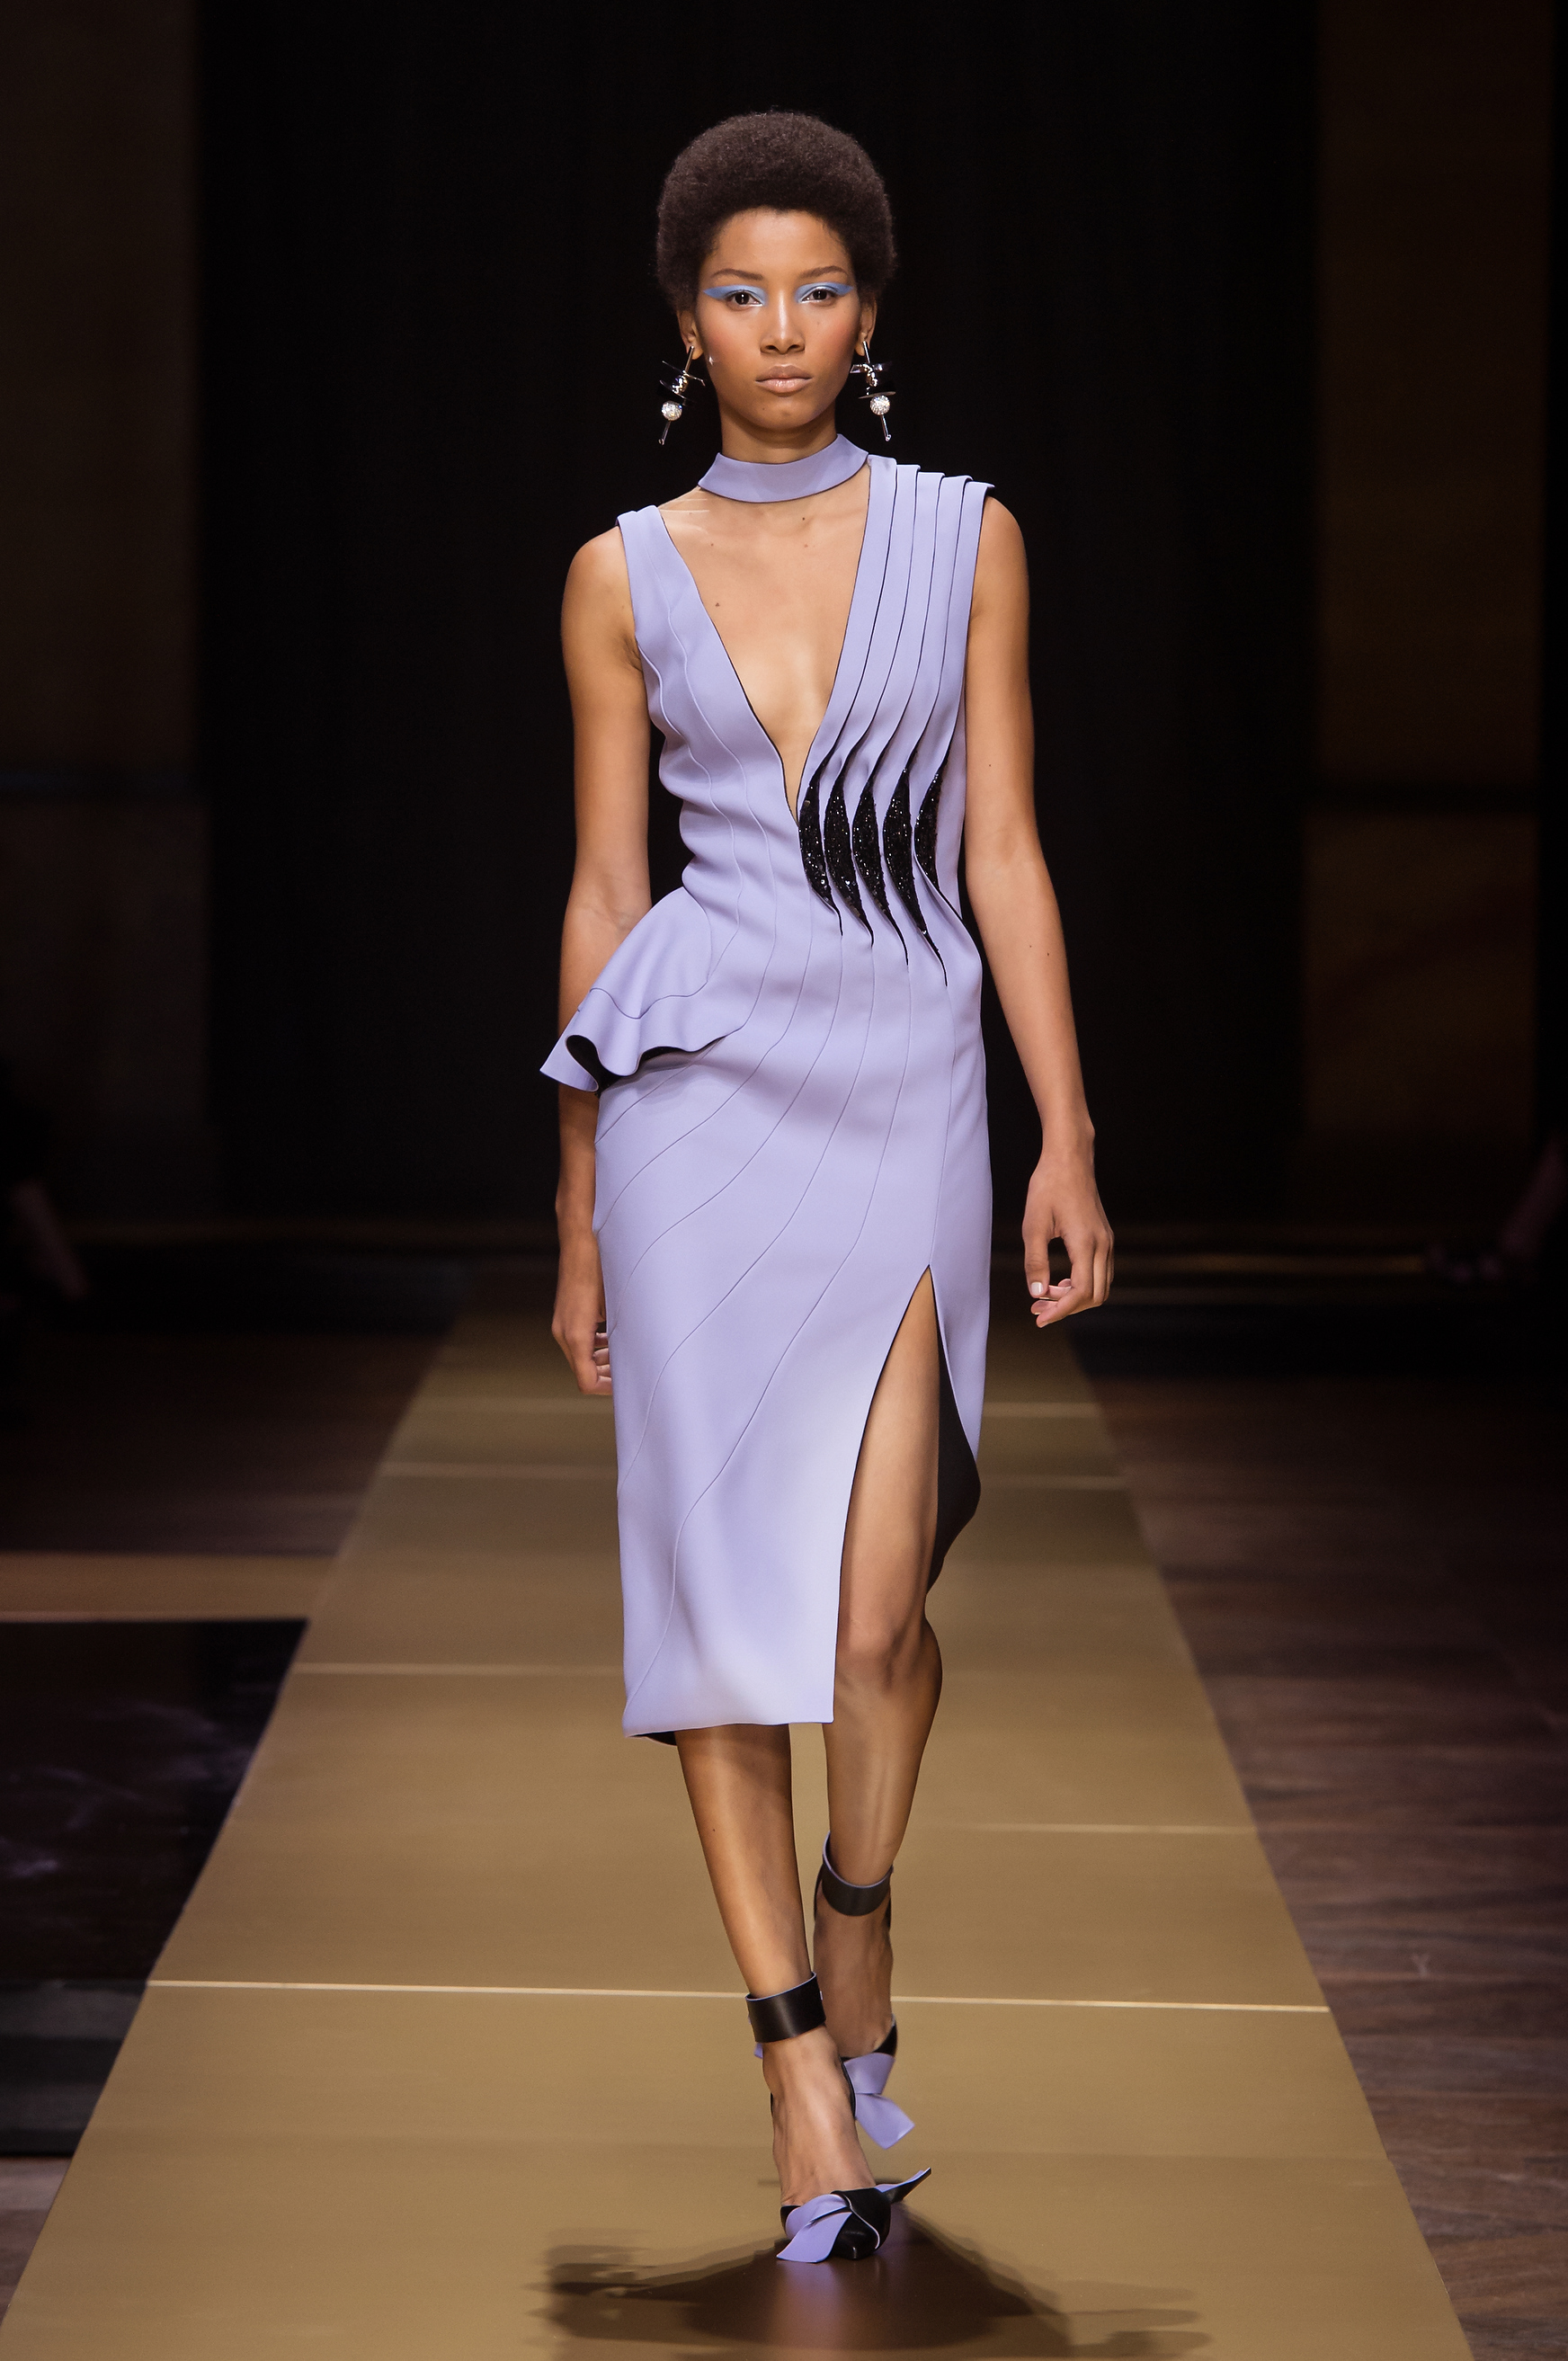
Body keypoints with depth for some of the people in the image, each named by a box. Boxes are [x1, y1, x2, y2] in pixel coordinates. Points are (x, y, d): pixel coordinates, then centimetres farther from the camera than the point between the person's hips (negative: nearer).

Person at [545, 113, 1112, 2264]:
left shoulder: (963, 539, 6)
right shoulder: (627, 577, 6)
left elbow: (1005, 855, 4)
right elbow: (604, 894, 8)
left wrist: (1068, 1142, -3)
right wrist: (580, 1223, 8)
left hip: (912, 1090, 0)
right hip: (699, 1096, 1)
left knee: (872, 1604, -9)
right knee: (723, 1591, -2)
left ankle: (860, 1923, 21)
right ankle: (807, 2075, 5)